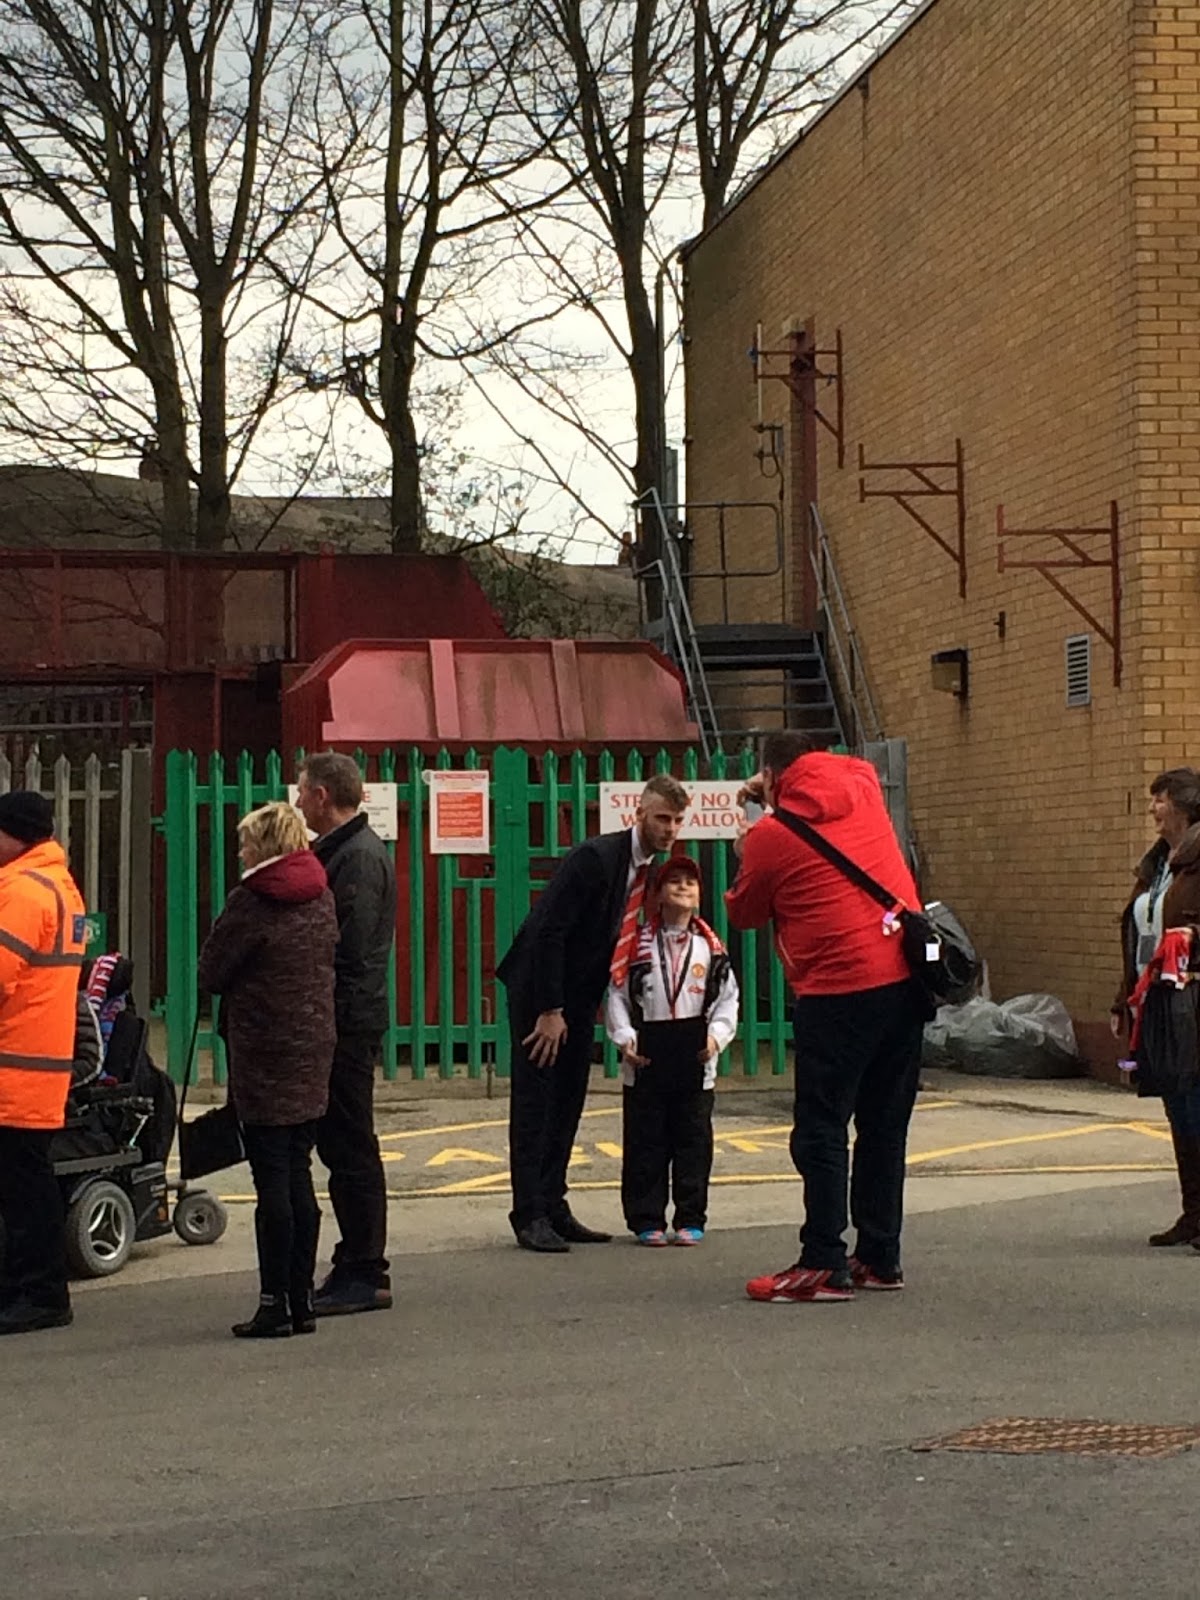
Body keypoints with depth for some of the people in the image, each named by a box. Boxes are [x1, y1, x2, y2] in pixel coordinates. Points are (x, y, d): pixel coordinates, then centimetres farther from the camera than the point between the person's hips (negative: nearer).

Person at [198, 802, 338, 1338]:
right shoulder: (321, 897, 8)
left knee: (273, 1182, -4)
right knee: (299, 1177, 12)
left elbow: (210, 973, -8)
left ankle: (275, 1305, -1)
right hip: (314, 1053, 7)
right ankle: (302, 1302, 15)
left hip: (264, 1057, -7)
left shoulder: (251, 902, -13)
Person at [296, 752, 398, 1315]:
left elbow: (348, 949, -21)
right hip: (342, 1020, 10)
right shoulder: (341, 849, 18)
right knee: (339, 1144, 14)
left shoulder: (360, 856, -14)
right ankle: (356, 1267, 21)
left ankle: (364, 1275, 0)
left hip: (348, 1023, -10)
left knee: (350, 1147, -5)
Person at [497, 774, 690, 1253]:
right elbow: (549, 932, -23)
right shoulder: (595, 857, -21)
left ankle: (553, 1208, 15)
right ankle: (529, 1215, -2)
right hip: (539, 990, -7)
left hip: (578, 994, 8)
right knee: (534, 1102, -4)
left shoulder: (653, 871, 3)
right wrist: (549, 1011, -22)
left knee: (568, 1104, 9)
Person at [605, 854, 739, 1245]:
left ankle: (690, 1220, 12)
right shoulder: (638, 945, 2)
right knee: (645, 1143, 2)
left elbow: (728, 998, 6)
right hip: (647, 1058, -1)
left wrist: (716, 1036, -8)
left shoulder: (711, 947, 6)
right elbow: (617, 995, 1)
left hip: (696, 1061, 1)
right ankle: (647, 1220, 9)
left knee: (693, 1140, 4)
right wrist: (625, 1037, -10)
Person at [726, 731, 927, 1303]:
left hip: (839, 989, -7)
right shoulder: (861, 788, 11)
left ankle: (823, 1266, -3)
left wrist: (747, 857, 25)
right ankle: (880, 1258, 20)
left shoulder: (770, 835, -5)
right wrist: (781, 788, 32)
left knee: (821, 1132, -1)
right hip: (905, 979, 7)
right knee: (884, 1125, 14)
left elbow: (744, 913, 9)